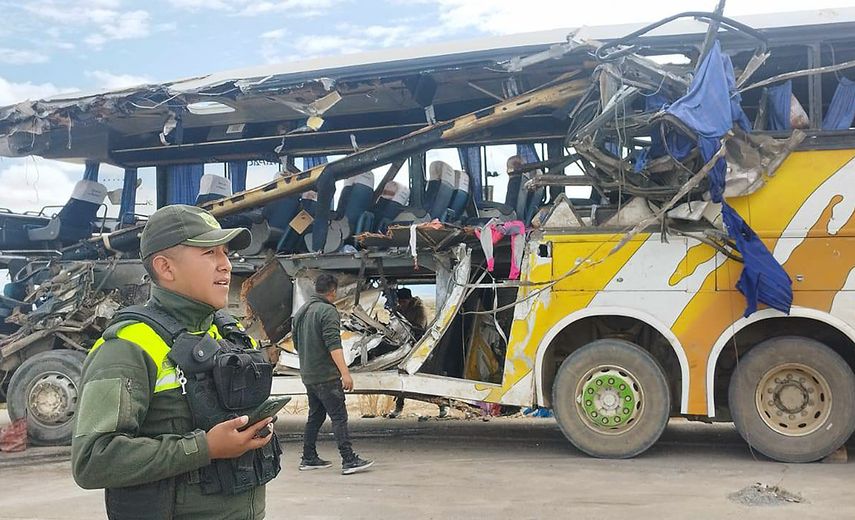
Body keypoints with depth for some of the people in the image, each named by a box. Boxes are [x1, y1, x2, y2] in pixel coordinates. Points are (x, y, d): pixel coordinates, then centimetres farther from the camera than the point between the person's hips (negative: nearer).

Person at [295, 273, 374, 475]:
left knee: (315, 416, 16)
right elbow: (333, 345, -23)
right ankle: (349, 460, -10)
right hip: (326, 375, -9)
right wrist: (345, 373, -25)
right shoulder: (328, 311, -13)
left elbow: (297, 343, 23)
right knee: (339, 417, -8)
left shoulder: (301, 312, 15)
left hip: (308, 375, 9)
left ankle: (308, 458, 19)